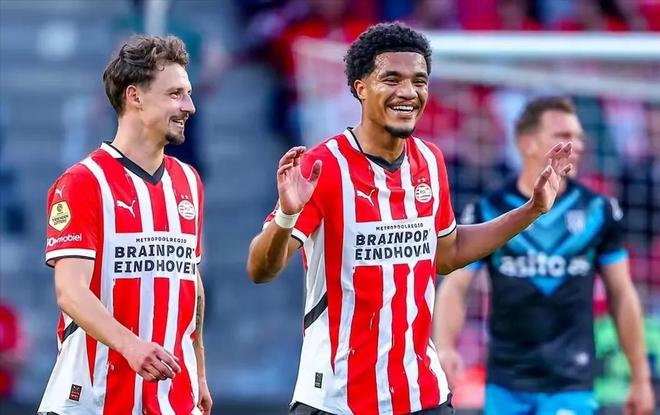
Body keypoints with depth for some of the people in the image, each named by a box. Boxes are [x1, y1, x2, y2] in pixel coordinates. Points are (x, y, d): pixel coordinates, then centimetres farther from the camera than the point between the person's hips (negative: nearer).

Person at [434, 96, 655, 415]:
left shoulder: (599, 211, 3)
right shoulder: (487, 212, 1)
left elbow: (621, 294, 9)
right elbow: (455, 286, -2)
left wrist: (641, 377, 9)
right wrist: (445, 348, -20)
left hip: (571, 386, -1)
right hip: (505, 385, 1)